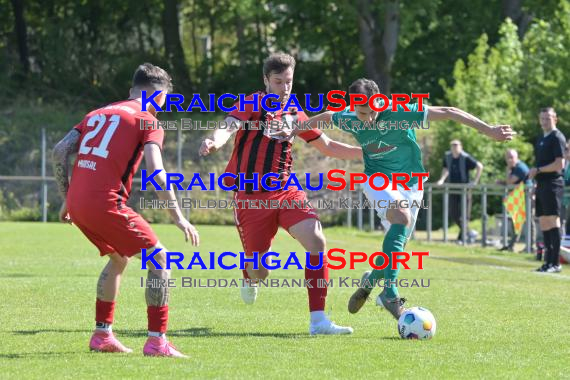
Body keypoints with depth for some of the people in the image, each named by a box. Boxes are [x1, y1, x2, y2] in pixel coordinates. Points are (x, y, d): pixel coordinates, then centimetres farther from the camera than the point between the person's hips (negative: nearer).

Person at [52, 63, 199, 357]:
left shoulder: (98, 114, 22)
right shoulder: (148, 121, 2)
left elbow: (60, 151, 15)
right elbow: (155, 171, -11)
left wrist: (66, 200, 20)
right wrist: (178, 217, -9)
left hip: (76, 203, 7)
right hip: (105, 203, -7)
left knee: (119, 259, 28)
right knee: (160, 259, 1)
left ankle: (102, 334, 29)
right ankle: (156, 341, -6)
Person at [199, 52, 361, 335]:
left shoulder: (294, 115, 8)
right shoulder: (252, 105, -7)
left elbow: (327, 146, 20)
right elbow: (229, 127, -27)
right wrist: (214, 142, -51)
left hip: (286, 192, 4)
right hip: (252, 196, -4)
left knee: (317, 241, -20)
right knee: (260, 273, 2)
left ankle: (318, 320, -17)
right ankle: (250, 276, 45)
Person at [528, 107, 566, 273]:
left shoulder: (557, 138, -7)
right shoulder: (541, 139, 19)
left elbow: (559, 164, -15)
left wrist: (538, 170, -11)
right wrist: (536, 182, 13)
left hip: (553, 184, -9)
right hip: (542, 185, 9)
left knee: (552, 221, -10)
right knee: (543, 223, 8)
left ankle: (555, 263, -10)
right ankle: (548, 261, 11)